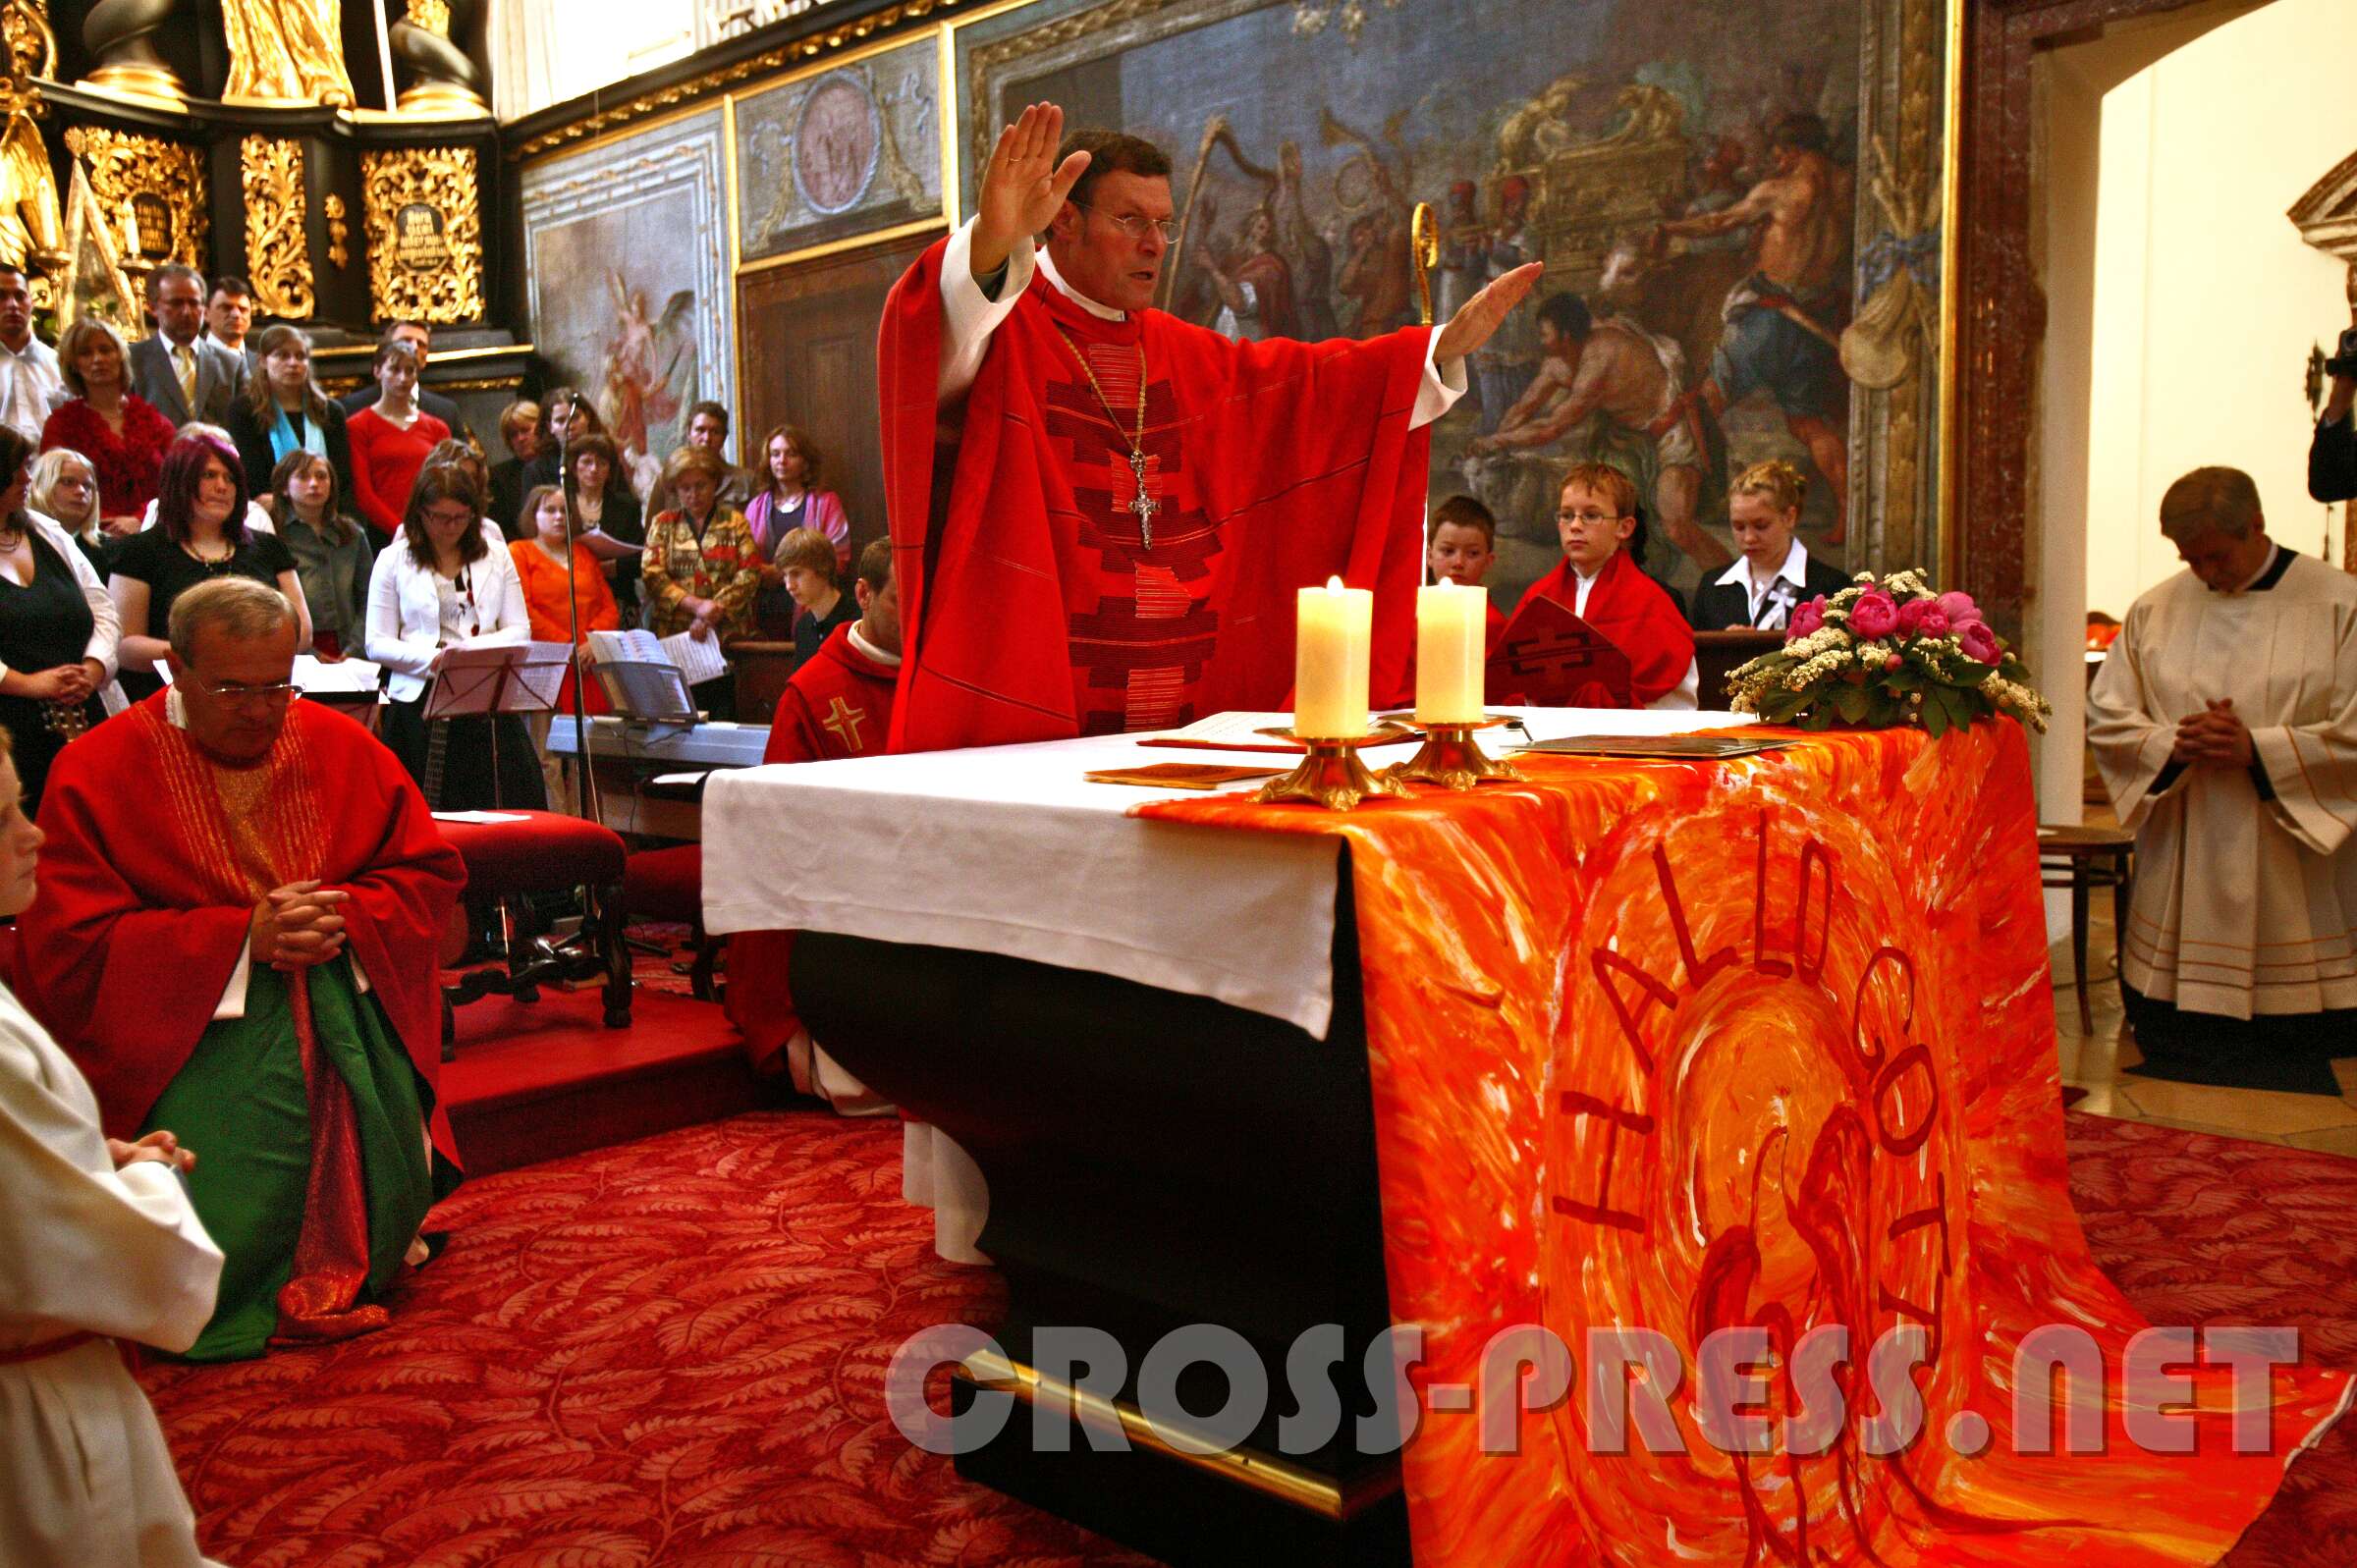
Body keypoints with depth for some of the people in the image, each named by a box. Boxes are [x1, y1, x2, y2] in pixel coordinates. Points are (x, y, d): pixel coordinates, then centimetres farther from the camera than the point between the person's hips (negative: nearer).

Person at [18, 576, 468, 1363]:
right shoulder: (94, 773, -5)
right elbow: (70, 950, -10)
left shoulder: (343, 747, 6)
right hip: (193, 1024, -3)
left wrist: (346, 916, -14)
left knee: (387, 1154, -18)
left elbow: (430, 871, 8)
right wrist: (244, 937, -19)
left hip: (344, 998, 3)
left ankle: (353, 1263, 15)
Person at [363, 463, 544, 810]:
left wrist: (474, 649, -11)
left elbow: (520, 631, 8)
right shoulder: (393, 560, 7)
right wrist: (431, 659, -16)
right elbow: (377, 644, 1)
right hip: (420, 702, -2)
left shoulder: (496, 559, 14)